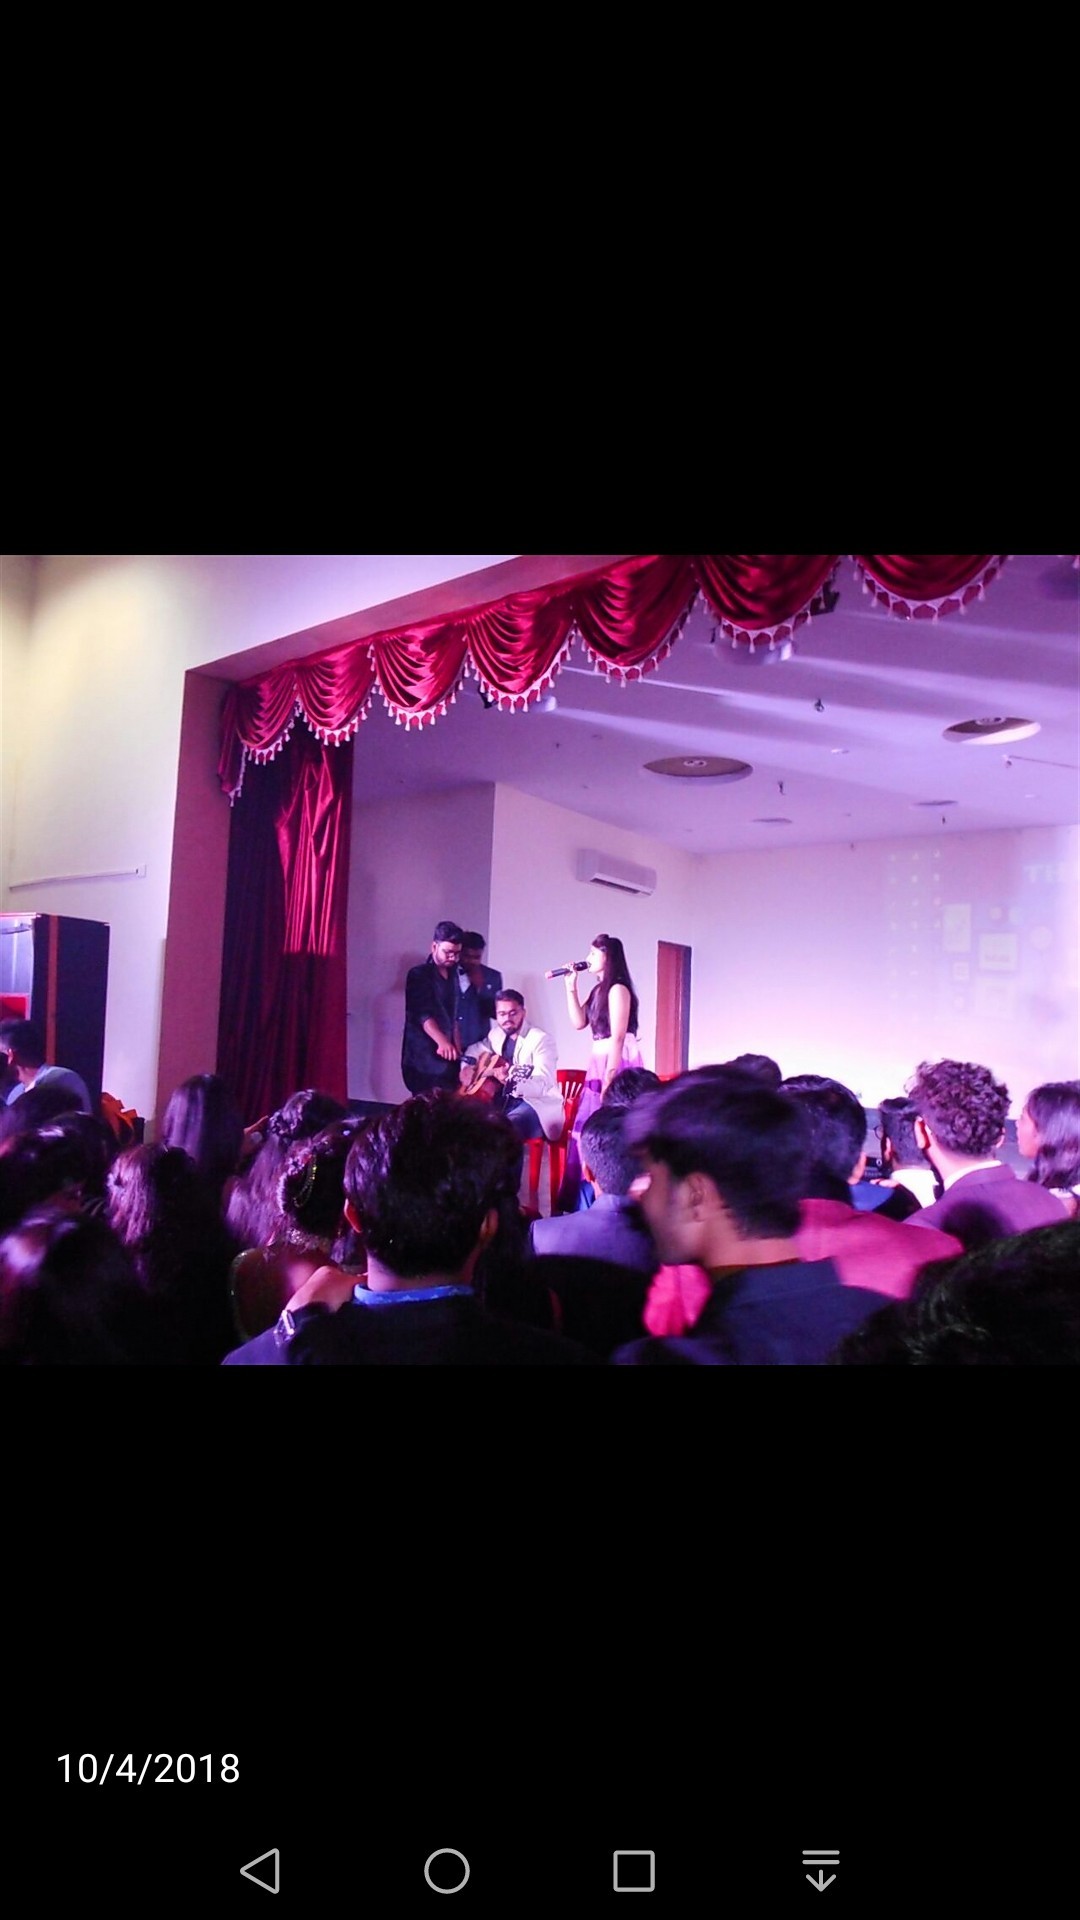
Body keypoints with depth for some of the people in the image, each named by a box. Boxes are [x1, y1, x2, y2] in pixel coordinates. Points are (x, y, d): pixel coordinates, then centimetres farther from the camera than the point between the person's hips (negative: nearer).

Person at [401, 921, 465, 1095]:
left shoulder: (453, 975, 14)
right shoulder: (419, 975, -9)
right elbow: (422, 1014, -23)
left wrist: (458, 1048, 11)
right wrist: (442, 1041, -37)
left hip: (447, 1055, 7)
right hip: (423, 1056, -7)